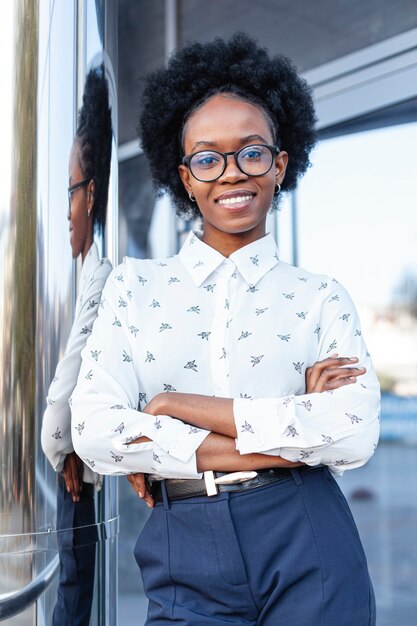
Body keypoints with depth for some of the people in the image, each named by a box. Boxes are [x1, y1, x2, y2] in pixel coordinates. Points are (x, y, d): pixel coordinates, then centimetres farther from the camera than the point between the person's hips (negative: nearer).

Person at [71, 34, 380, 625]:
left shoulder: (322, 298, 2)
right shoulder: (134, 285, 4)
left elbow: (357, 434, -13)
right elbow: (95, 431, -9)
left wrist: (177, 406, -15)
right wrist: (288, 438, -13)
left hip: (308, 554, 0)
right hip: (186, 565, 1)